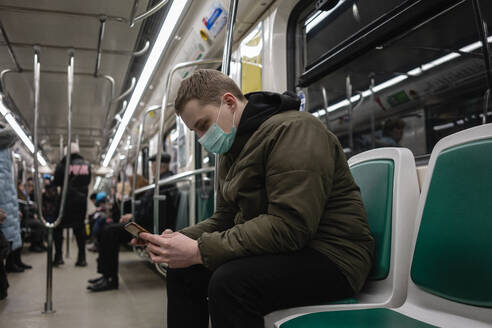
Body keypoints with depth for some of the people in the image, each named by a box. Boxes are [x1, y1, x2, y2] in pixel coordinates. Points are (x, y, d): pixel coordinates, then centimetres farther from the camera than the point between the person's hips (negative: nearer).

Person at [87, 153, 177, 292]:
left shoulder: (165, 183, -16)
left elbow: (152, 212, -22)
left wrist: (133, 217, -8)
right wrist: (132, 216, 11)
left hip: (154, 229, -11)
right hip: (149, 225, 11)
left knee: (110, 232, -18)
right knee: (109, 230, 6)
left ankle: (110, 279, -13)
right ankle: (106, 274, 6)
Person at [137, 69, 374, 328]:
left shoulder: (292, 129, -17)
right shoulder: (232, 153, 15)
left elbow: (289, 227, -27)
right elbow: (223, 219, 16)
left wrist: (200, 250, -25)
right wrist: (181, 239, -5)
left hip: (331, 257, -9)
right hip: (277, 252, 9)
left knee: (229, 282, -31)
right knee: (182, 273, 1)